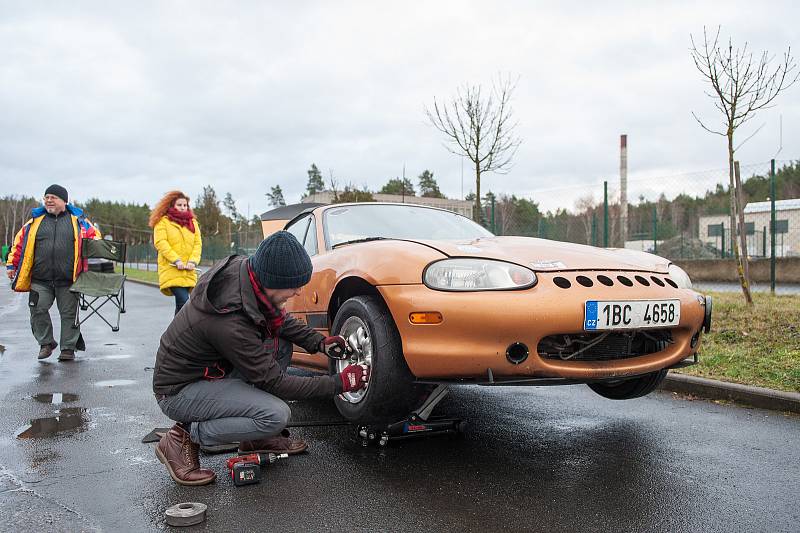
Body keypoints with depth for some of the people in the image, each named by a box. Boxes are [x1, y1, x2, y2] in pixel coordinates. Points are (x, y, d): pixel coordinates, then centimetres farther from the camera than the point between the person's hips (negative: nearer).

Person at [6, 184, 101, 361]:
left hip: (67, 280, -2)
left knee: (69, 313, 3)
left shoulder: (78, 220, 6)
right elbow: (20, 241, 16)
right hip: (40, 280, 2)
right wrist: (12, 264, 13)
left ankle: (68, 348, 14)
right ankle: (46, 343, 17)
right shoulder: (36, 220, 11)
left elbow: (94, 236, 14)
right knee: (38, 310, -2)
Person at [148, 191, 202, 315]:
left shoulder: (193, 222, 19)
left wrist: (193, 261, -6)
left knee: (181, 304, 7)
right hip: (171, 270, -5)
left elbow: (198, 243, 11)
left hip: (188, 271, 5)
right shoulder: (163, 221, 5)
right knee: (184, 302, -18)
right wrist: (176, 260, -16)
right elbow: (160, 242, -7)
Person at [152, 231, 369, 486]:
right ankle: (186, 437, -5)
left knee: (281, 343, 2)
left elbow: (278, 320, 8)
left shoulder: (242, 268, -12)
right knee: (276, 415, -23)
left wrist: (319, 342, -5)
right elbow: (274, 382, -23)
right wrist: (340, 383, -20)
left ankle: (257, 438, 8)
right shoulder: (230, 323, -35)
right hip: (178, 390, -9)